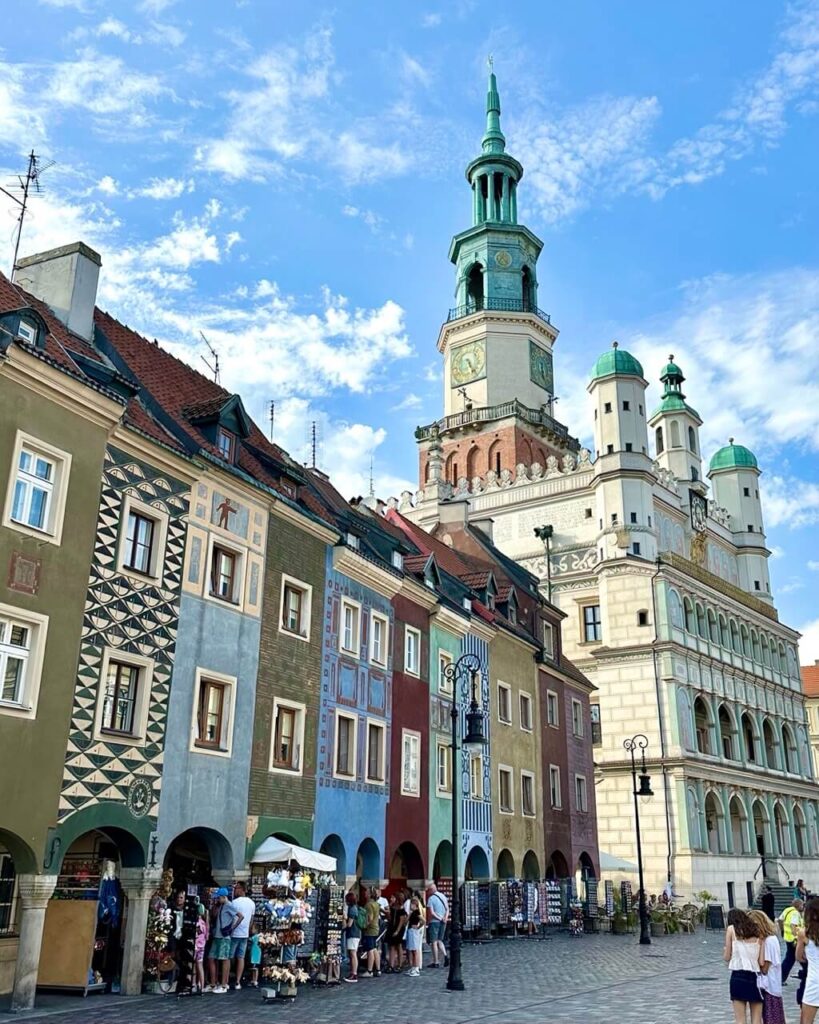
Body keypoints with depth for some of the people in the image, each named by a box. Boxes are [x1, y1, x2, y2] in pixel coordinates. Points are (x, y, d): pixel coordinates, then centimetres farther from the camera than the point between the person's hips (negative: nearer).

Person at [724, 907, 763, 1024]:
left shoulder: (731, 929, 4)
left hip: (738, 976, -3)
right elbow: (761, 961, 5)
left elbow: (727, 957, 3)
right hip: (756, 976, 3)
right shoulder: (757, 932, 11)